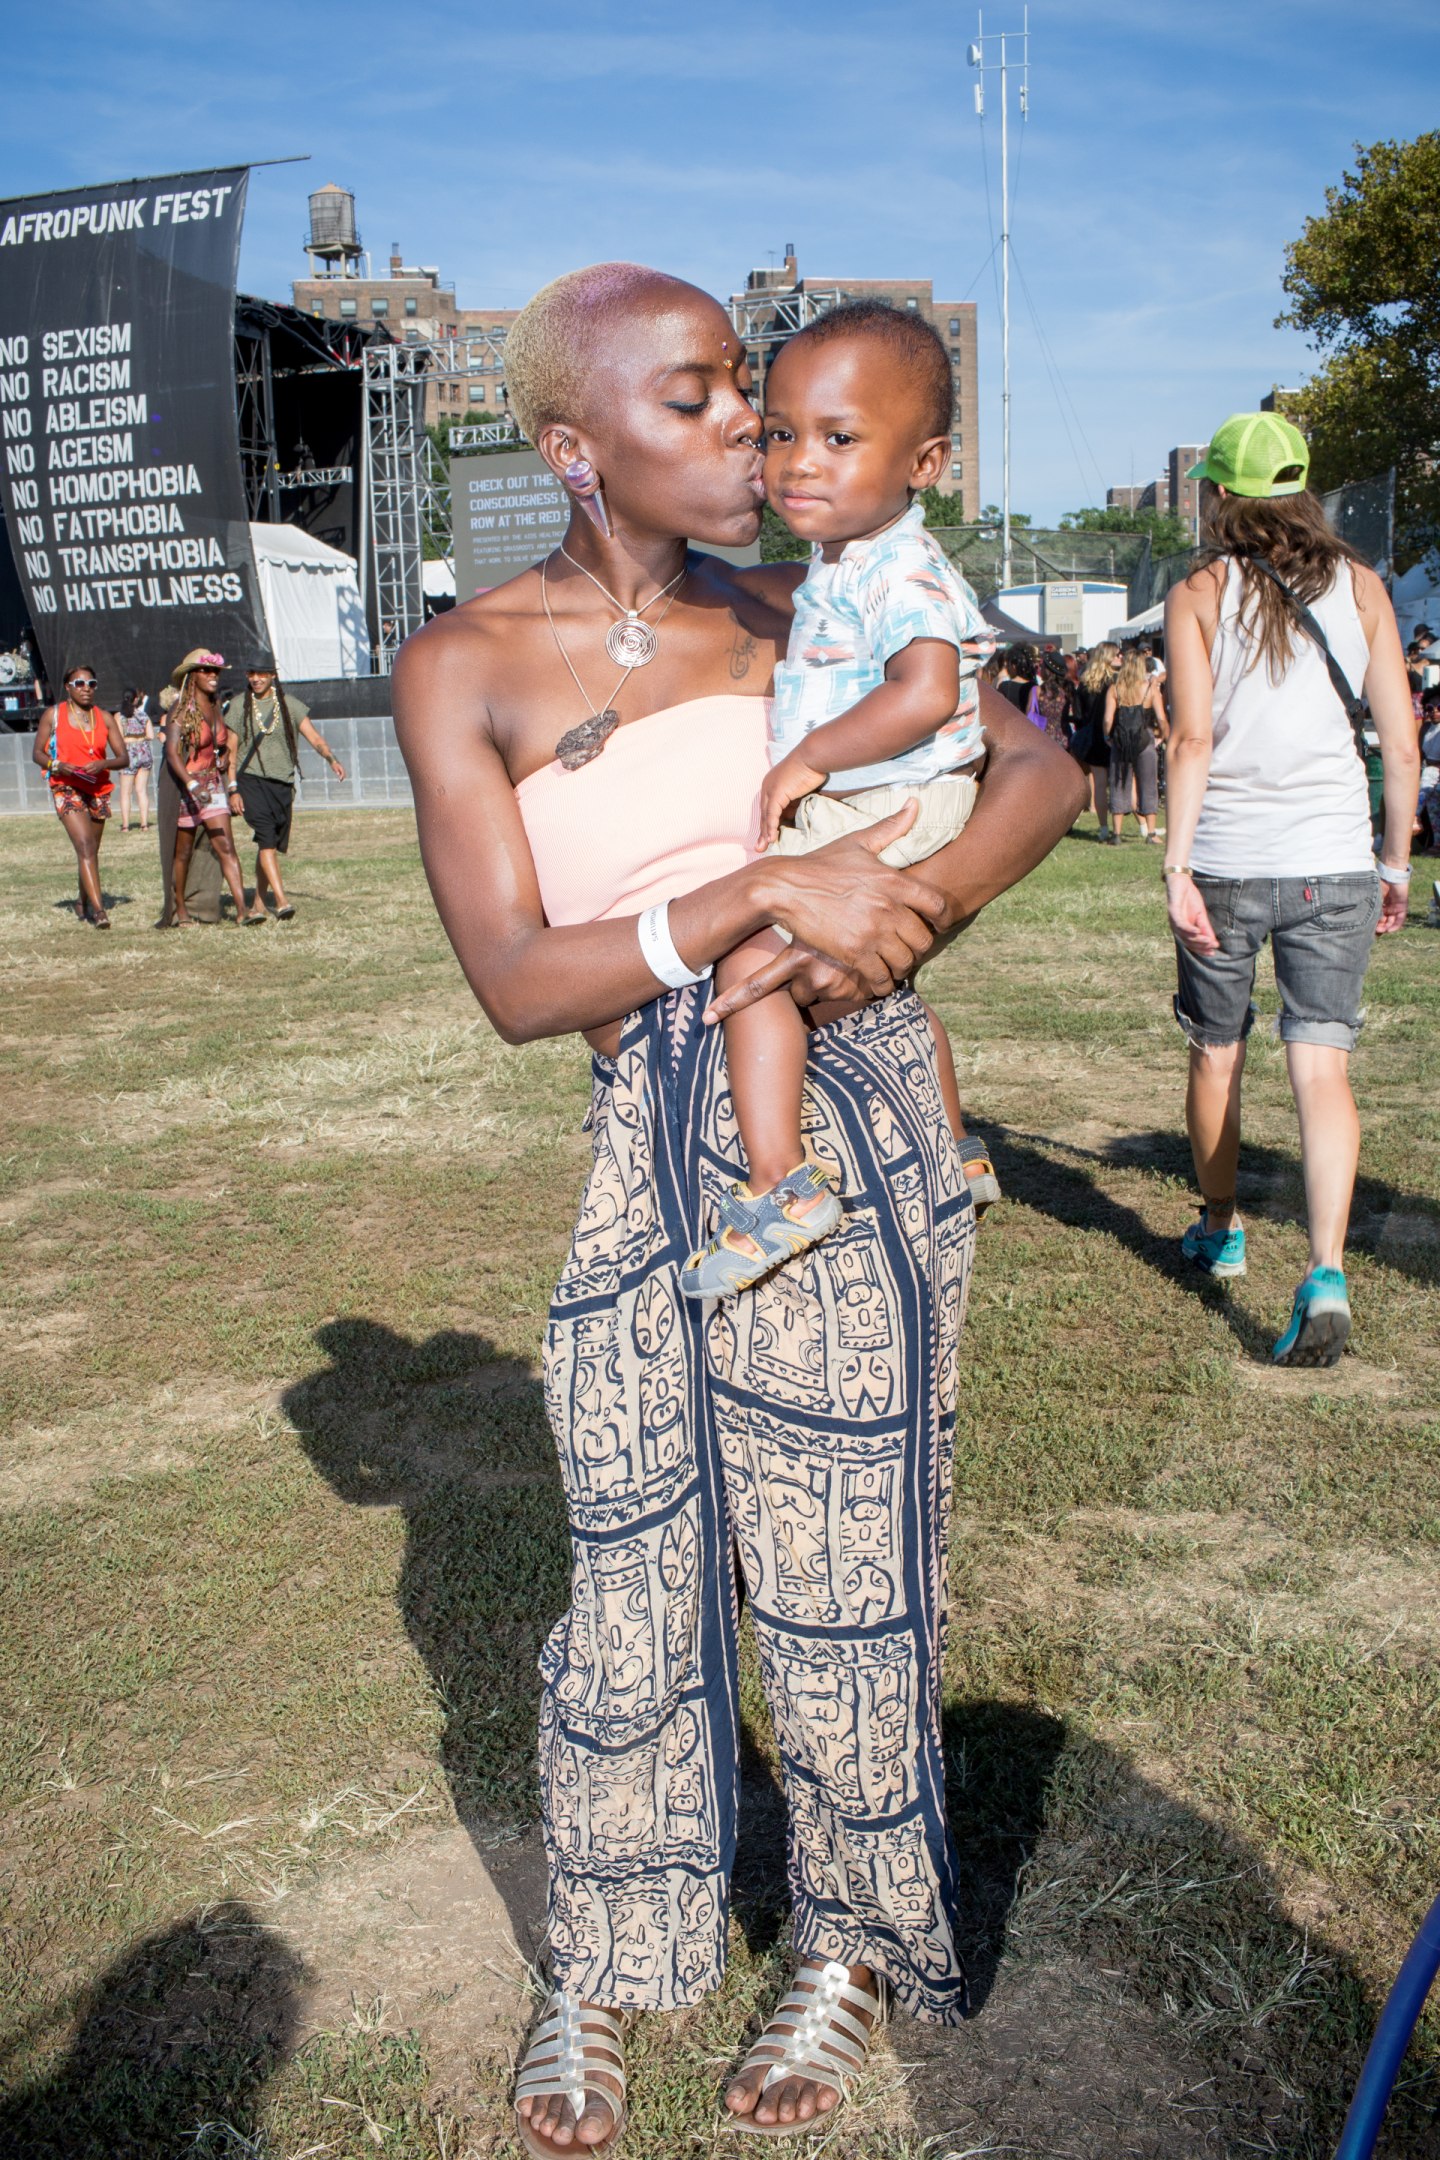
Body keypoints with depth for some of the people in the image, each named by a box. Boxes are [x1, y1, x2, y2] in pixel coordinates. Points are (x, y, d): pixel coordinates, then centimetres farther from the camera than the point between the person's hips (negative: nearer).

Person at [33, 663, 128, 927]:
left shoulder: (104, 718, 7)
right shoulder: (53, 714, 2)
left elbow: (124, 758, 4)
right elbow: (38, 752, 4)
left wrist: (103, 764, -17)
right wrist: (58, 765, -16)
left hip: (98, 790, 4)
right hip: (66, 788, -4)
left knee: (91, 850, 12)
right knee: (85, 846, -19)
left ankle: (84, 902, 33)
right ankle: (97, 908, -27)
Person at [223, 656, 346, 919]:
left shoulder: (290, 705, 7)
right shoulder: (238, 706, 3)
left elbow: (314, 738, 0)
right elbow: (231, 750, 3)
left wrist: (332, 759, -18)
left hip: (282, 782, 3)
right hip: (251, 779, -2)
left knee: (270, 843, 8)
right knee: (266, 838, -16)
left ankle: (260, 898, 25)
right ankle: (281, 901, -23)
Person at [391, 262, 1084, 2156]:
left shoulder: (789, 613, 5)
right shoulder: (467, 667, -1)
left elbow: (1043, 769, 4)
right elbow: (516, 982, -10)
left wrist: (893, 913, -14)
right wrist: (766, 891, -21)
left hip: (851, 1125, 1)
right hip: (650, 1152, -1)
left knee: (842, 1563, 10)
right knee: (633, 1583, 10)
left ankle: (853, 1945, 35)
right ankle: (604, 1969, 36)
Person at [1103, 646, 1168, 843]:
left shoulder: (1114, 689, -3)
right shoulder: (1151, 688, -4)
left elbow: (1108, 719, -7)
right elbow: (1161, 719, -7)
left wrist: (1108, 736, 10)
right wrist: (1167, 738, 8)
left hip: (1120, 743, 1)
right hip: (1145, 742, -1)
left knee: (1120, 786, 8)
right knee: (1147, 786, 8)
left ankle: (1117, 833, 8)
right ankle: (1151, 833, 9)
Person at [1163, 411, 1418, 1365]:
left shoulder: (1200, 594, 0)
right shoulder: (1360, 585, 6)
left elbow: (1194, 738, -11)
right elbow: (1401, 739, 4)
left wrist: (1177, 865, -10)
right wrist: (1396, 864, 12)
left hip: (1226, 862, -1)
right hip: (1334, 864, 1)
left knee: (1217, 1054, 16)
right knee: (1322, 1064, -1)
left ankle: (1221, 1229, 35)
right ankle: (1328, 1273, -16)